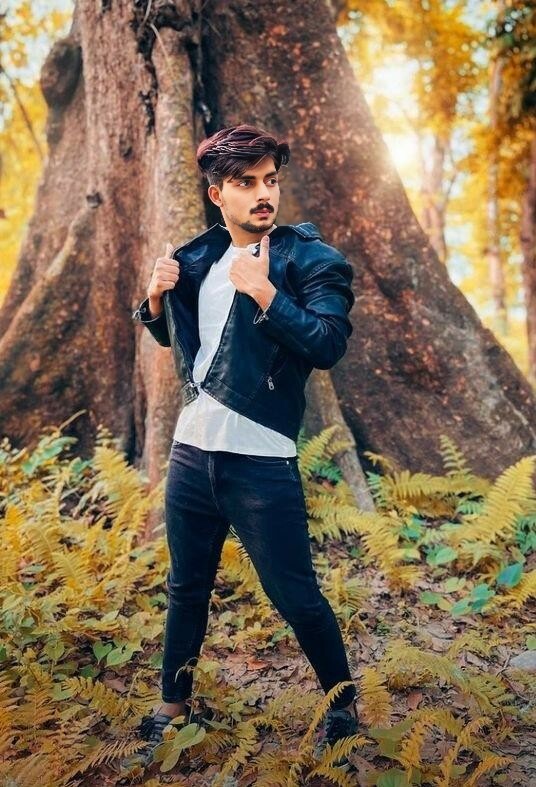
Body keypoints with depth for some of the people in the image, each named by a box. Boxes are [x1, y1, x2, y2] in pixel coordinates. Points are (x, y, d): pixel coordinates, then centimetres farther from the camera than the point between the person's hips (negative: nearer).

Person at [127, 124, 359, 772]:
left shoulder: (311, 260, -6)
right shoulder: (197, 257, 10)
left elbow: (328, 344, -18)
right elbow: (169, 335, 23)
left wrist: (264, 292, -23)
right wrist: (157, 298, 2)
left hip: (260, 460, -5)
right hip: (190, 450, 6)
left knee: (294, 593, 3)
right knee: (186, 587, 18)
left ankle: (345, 705, 28)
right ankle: (173, 706, 38)